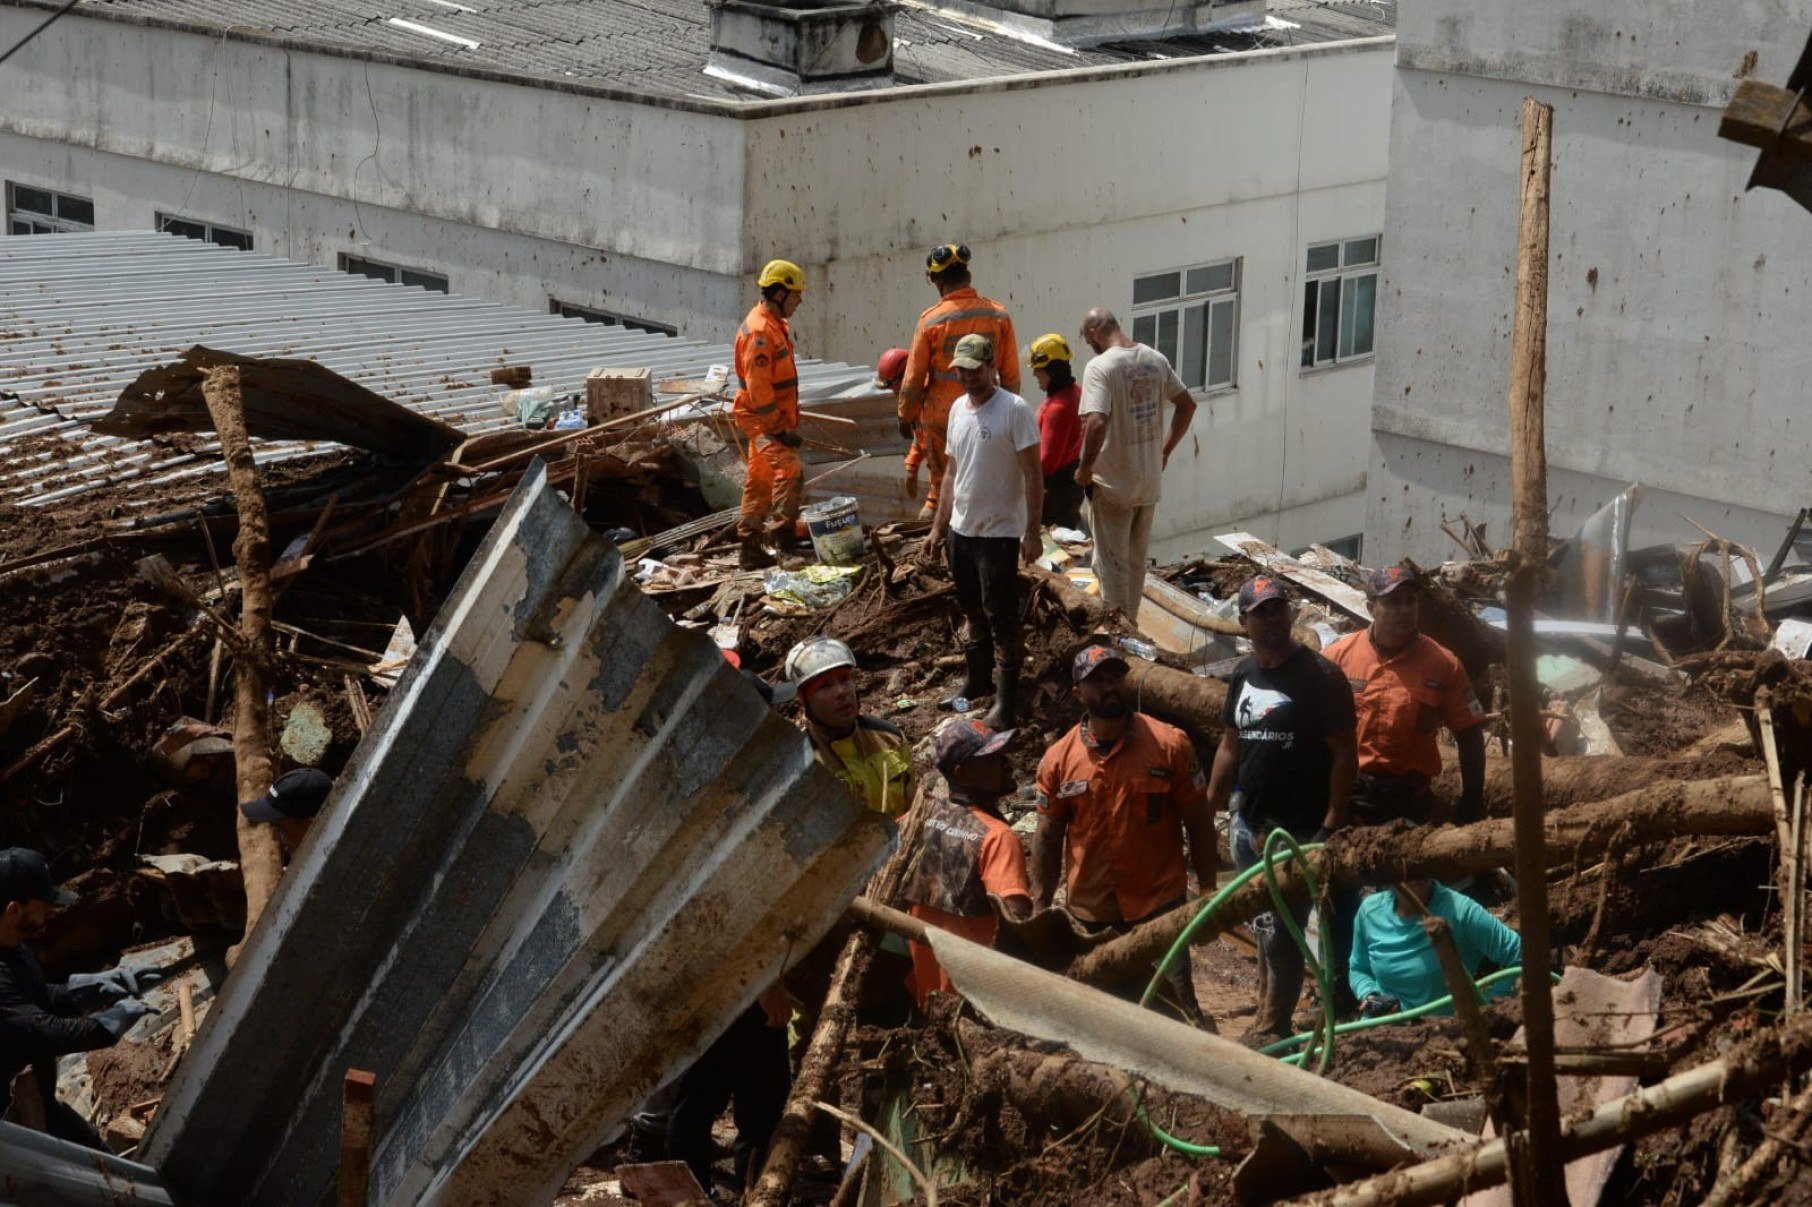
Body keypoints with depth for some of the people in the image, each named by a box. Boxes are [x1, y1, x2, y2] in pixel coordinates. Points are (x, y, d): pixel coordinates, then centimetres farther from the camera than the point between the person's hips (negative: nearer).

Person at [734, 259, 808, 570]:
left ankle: (750, 548, 18)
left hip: (775, 417, 10)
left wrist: (788, 422, 22)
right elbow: (758, 387, -24)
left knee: (761, 482, 13)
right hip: (761, 419, -10)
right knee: (789, 469, -22)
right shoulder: (759, 332, -21)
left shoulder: (777, 326, 13)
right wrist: (779, 428, -23)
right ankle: (784, 534, -19)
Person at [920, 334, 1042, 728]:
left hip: (999, 532, -7)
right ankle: (975, 681, 33)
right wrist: (938, 526, 16)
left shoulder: (1015, 410, -15)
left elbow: (1033, 474, -16)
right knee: (972, 612, 19)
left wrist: (1032, 532, -20)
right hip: (961, 529, 7)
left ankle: (1007, 698, 4)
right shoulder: (958, 408, 8)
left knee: (1001, 618, -3)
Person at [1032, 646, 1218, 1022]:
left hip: (1160, 906, -3)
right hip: (1089, 916, 3)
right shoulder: (1059, 759, 0)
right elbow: (1048, 837, 7)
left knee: (1176, 1005, -7)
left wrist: (1208, 892, -2)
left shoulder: (1169, 744, -5)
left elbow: (1198, 823, -1)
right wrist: (1040, 910, 5)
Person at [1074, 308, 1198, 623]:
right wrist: (1166, 450, 17)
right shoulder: (1155, 359, 2)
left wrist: (1085, 468, -17)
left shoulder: (1100, 367, -19)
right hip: (1150, 481, 7)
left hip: (1113, 483, -6)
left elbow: (1096, 423, -31)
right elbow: (1187, 405, 10)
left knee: (1111, 564, 6)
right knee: (1136, 561, 20)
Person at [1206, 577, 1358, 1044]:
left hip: (1299, 830, -7)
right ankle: (1266, 1015, 24)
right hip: (1249, 825, 7)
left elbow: (1345, 753, -12)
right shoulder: (1244, 674, 10)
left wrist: (1331, 825, -18)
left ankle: (1272, 1028, 2)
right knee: (1263, 926, 15)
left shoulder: (1319, 676, -11)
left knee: (1283, 932, -4)